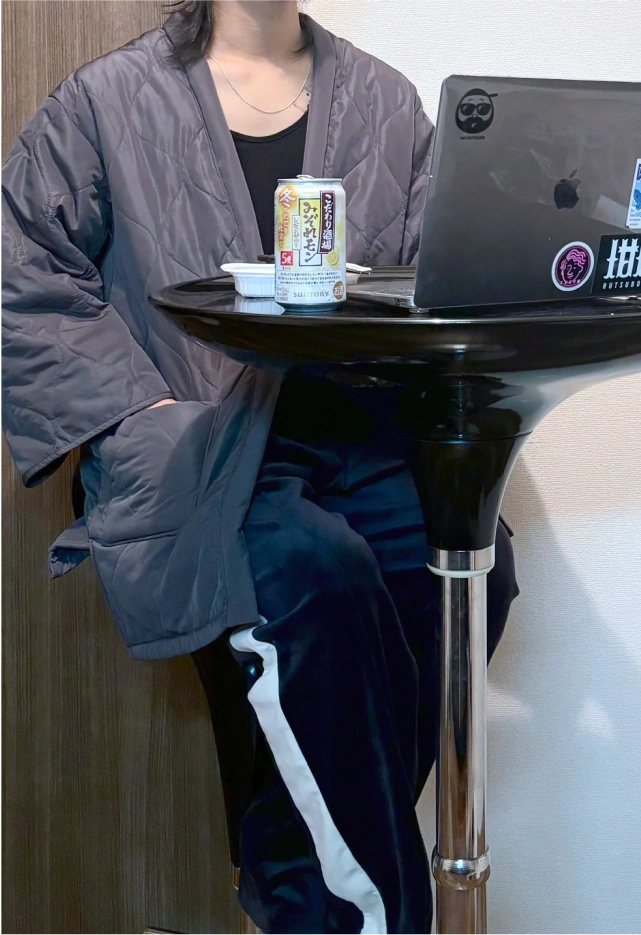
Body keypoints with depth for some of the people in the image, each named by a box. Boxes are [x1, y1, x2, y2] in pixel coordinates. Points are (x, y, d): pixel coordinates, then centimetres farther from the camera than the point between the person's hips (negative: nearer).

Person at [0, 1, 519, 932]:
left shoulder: (385, 101, 18)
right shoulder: (109, 101, 8)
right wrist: (140, 410, -10)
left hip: (358, 430, 4)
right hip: (195, 443, -3)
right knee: (319, 568, -33)